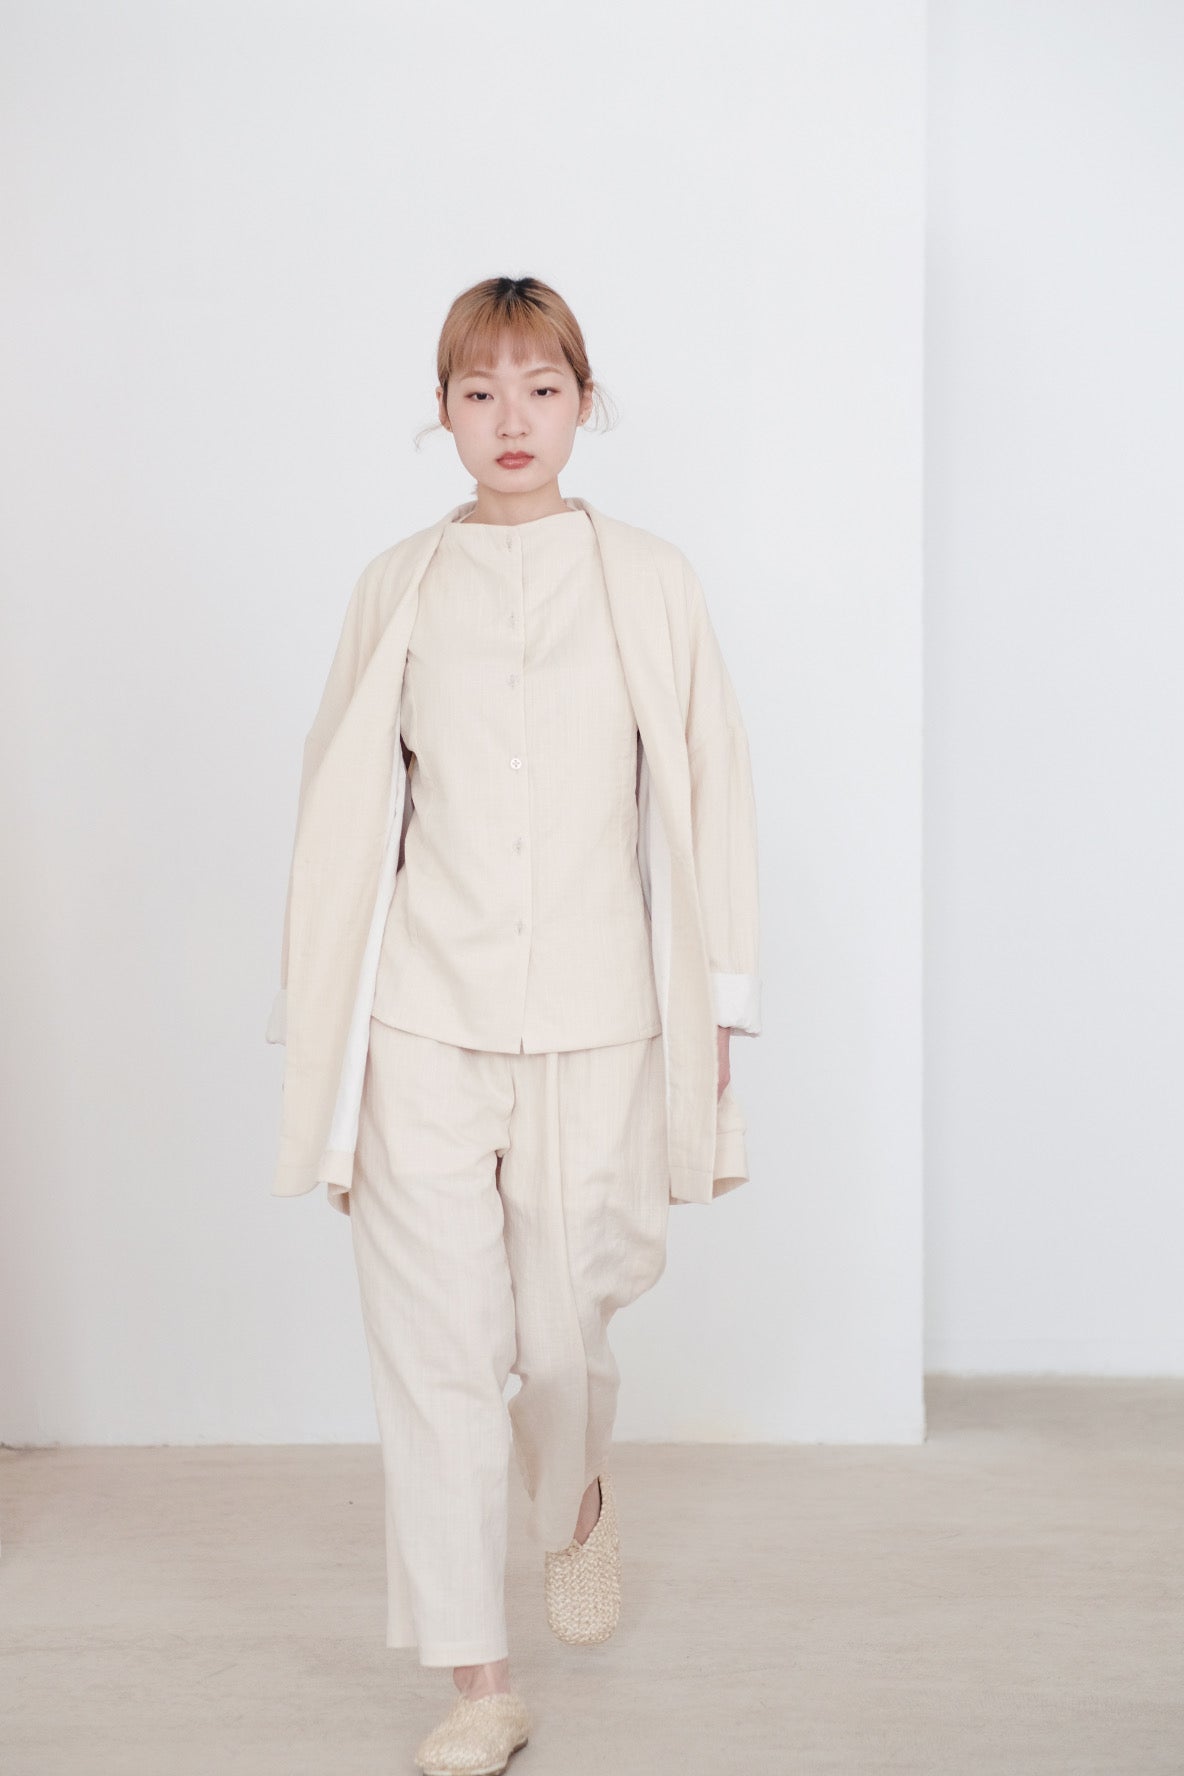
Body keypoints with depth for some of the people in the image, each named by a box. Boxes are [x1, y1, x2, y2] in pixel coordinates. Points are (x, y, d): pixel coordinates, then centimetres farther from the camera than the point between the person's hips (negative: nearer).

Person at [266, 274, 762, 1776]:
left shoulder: (648, 582, 4)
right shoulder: (396, 588, 5)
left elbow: (705, 805, 5)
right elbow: (342, 811, 8)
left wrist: (712, 1026, 3)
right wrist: (321, 1053, 7)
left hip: (593, 1025, 0)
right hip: (423, 1023, 1)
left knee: (566, 1330, 7)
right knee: (436, 1346, 0)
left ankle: (577, 1511, 43)